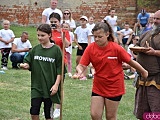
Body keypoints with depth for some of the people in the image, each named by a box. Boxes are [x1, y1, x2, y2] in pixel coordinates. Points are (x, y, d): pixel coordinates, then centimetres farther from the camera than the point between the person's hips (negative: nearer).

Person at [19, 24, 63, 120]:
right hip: (36, 86, 3)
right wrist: (25, 65, -15)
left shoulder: (56, 50, -6)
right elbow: (28, 64, 7)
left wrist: (56, 85, -12)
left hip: (50, 87, -3)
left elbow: (60, 70, -6)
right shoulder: (35, 49, 5)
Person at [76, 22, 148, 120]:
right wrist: (80, 71, -33)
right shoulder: (90, 48, -9)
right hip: (98, 87, 3)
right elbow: (82, 65, -11)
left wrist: (143, 72, 5)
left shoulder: (116, 48, -17)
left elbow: (131, 61, -6)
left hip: (114, 87, -3)